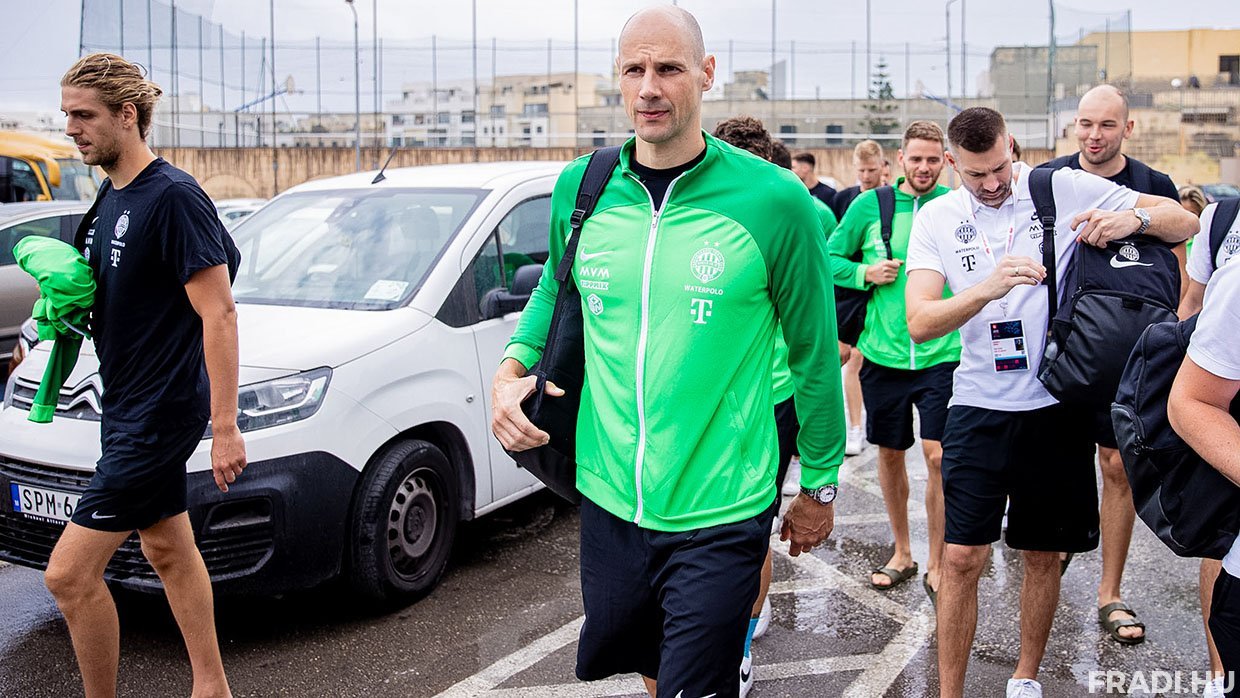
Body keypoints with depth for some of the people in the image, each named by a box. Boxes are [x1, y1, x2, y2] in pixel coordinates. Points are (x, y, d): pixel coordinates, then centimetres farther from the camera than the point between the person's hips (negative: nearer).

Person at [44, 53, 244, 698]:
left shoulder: (172, 197, -18)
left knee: (70, 573, -6)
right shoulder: (111, 198, 10)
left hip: (160, 413, -10)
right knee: (168, 552, 17)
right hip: (127, 405, 10)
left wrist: (224, 427, -23)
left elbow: (218, 315, -21)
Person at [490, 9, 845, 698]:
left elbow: (815, 351, -1)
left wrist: (820, 484, 6)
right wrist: (512, 370, 1)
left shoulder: (775, 201, -11)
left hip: (718, 519, -4)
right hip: (608, 501, 5)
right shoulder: (581, 187, 0)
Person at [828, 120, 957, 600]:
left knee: (938, 456, -6)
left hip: (942, 356, -2)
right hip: (883, 353, 2)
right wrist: (866, 273, -8)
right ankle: (902, 553, 31)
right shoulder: (869, 205, 3)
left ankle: (936, 564, 10)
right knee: (889, 452, 12)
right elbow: (830, 258, 10)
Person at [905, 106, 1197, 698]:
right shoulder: (936, 218, 0)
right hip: (980, 409, 0)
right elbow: (920, 322, -11)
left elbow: (1185, 222, 2)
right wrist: (989, 287, -28)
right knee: (961, 558, -2)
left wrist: (1134, 218, -21)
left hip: (1058, 406, 0)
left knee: (1044, 556, 13)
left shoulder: (1064, 188, -3)